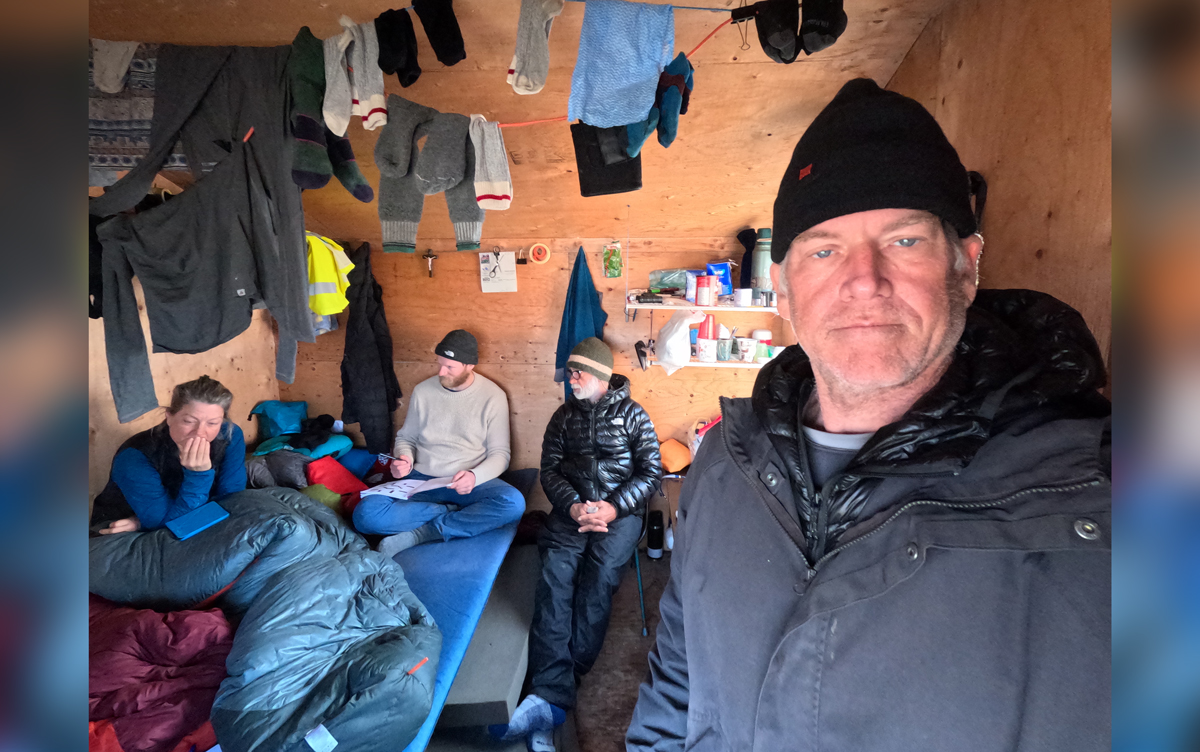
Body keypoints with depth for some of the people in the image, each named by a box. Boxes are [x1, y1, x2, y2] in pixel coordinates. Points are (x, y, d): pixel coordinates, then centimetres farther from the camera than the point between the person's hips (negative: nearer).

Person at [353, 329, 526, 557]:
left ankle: (421, 533, -22)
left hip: (470, 484, -1)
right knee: (366, 513, -25)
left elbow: (500, 454, -2)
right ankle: (460, 514, -15)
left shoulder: (493, 397, -4)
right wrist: (404, 459, -10)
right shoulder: (422, 391, 4)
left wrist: (475, 477, -23)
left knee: (513, 502, -33)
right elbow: (405, 438, 14)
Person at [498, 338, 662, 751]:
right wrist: (573, 505, -9)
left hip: (620, 511, -2)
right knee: (554, 575, -25)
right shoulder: (564, 416, 17)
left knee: (598, 576, -28)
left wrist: (614, 507, -13)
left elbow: (651, 471, 2)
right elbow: (550, 469, 11)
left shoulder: (633, 415, 8)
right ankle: (551, 698, -31)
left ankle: (549, 689, -22)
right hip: (572, 508, 3)